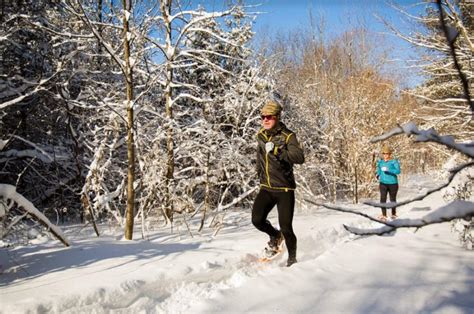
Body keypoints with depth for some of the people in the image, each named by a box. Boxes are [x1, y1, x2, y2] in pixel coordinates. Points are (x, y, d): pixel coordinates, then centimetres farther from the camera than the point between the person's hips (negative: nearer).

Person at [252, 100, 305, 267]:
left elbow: (299, 157, -27)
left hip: (284, 189, -5)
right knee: (257, 220, -10)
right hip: (266, 188, 5)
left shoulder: (288, 136, -11)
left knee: (286, 227, -6)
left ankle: (292, 259, 21)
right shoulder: (260, 135, 7)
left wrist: (276, 150, -35)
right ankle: (275, 236, 23)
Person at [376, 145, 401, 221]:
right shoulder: (380, 162, 6)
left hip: (392, 183, -3)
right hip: (383, 183, 3)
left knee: (393, 199, 9)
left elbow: (398, 171, -22)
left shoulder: (394, 162, -9)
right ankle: (384, 215, -3)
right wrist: (378, 176, 2)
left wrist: (388, 170, -32)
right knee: (383, 199, -10)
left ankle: (394, 214, 31)